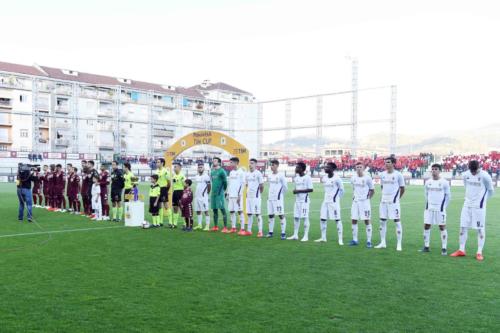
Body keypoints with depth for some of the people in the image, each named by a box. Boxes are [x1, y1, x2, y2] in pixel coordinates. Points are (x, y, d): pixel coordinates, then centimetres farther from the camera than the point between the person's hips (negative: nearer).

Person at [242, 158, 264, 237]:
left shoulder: (258, 173, -9)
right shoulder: (247, 174, 11)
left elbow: (261, 185, -6)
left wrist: (259, 193, 5)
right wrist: (248, 192, 13)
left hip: (256, 197, -7)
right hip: (248, 196, 7)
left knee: (257, 214, -4)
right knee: (249, 213, 10)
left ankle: (260, 231, -1)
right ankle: (249, 230, 17)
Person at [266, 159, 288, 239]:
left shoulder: (281, 175, -10)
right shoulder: (269, 176, 10)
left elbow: (285, 187, -5)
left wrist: (280, 194, 3)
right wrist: (270, 194, 14)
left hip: (278, 198, -7)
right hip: (270, 198, 7)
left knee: (281, 215, -5)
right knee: (270, 215, 10)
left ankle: (283, 233, -2)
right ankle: (270, 232, 19)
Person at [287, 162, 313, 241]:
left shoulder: (307, 178, -12)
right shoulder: (296, 177, 12)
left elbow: (310, 189, -17)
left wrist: (299, 191, -19)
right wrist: (295, 191, -1)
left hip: (304, 200, -7)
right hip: (297, 200, 7)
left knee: (305, 217, -3)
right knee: (296, 217, 8)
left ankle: (306, 236, 5)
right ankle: (295, 235, 15)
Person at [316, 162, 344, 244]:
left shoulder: (336, 178, -15)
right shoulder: (324, 178, 6)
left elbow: (341, 189, -4)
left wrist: (337, 198, 3)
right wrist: (328, 196, 14)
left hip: (334, 202, -7)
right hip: (325, 201, 7)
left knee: (337, 219, -4)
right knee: (322, 219, 7)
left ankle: (340, 239, 2)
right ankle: (323, 237, 19)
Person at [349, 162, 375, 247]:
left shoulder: (367, 178, -8)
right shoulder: (353, 178, 6)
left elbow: (372, 190, 1)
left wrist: (368, 198, -2)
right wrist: (354, 196, 12)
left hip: (364, 202, -5)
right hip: (355, 202, 5)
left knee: (367, 220, -3)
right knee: (354, 220, 6)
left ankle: (369, 241, 3)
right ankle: (355, 240, 16)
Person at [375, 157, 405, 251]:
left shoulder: (398, 174, -7)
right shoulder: (382, 174, 7)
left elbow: (402, 188, 2)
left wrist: (397, 198, 6)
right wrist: (384, 195, 14)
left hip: (394, 201, -5)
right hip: (383, 201, 6)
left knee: (397, 221, -2)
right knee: (382, 221, 8)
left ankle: (399, 244, 4)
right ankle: (383, 243, 18)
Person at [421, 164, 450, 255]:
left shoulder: (444, 182, -6)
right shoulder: (428, 182, 6)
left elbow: (448, 195, 0)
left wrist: (444, 206, 0)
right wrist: (427, 204, 12)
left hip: (440, 208, -4)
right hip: (429, 208, 4)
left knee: (442, 227, 0)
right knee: (426, 226, 3)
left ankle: (444, 248, 6)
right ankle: (426, 247, 13)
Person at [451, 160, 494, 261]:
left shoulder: (485, 176, -13)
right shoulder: (465, 175, 1)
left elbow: (490, 191, -1)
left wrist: (481, 200, 7)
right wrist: (470, 198, 13)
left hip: (479, 206, -5)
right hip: (467, 205, 5)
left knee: (480, 229, 1)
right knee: (463, 227, 6)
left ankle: (479, 252, 9)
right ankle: (461, 250, 16)